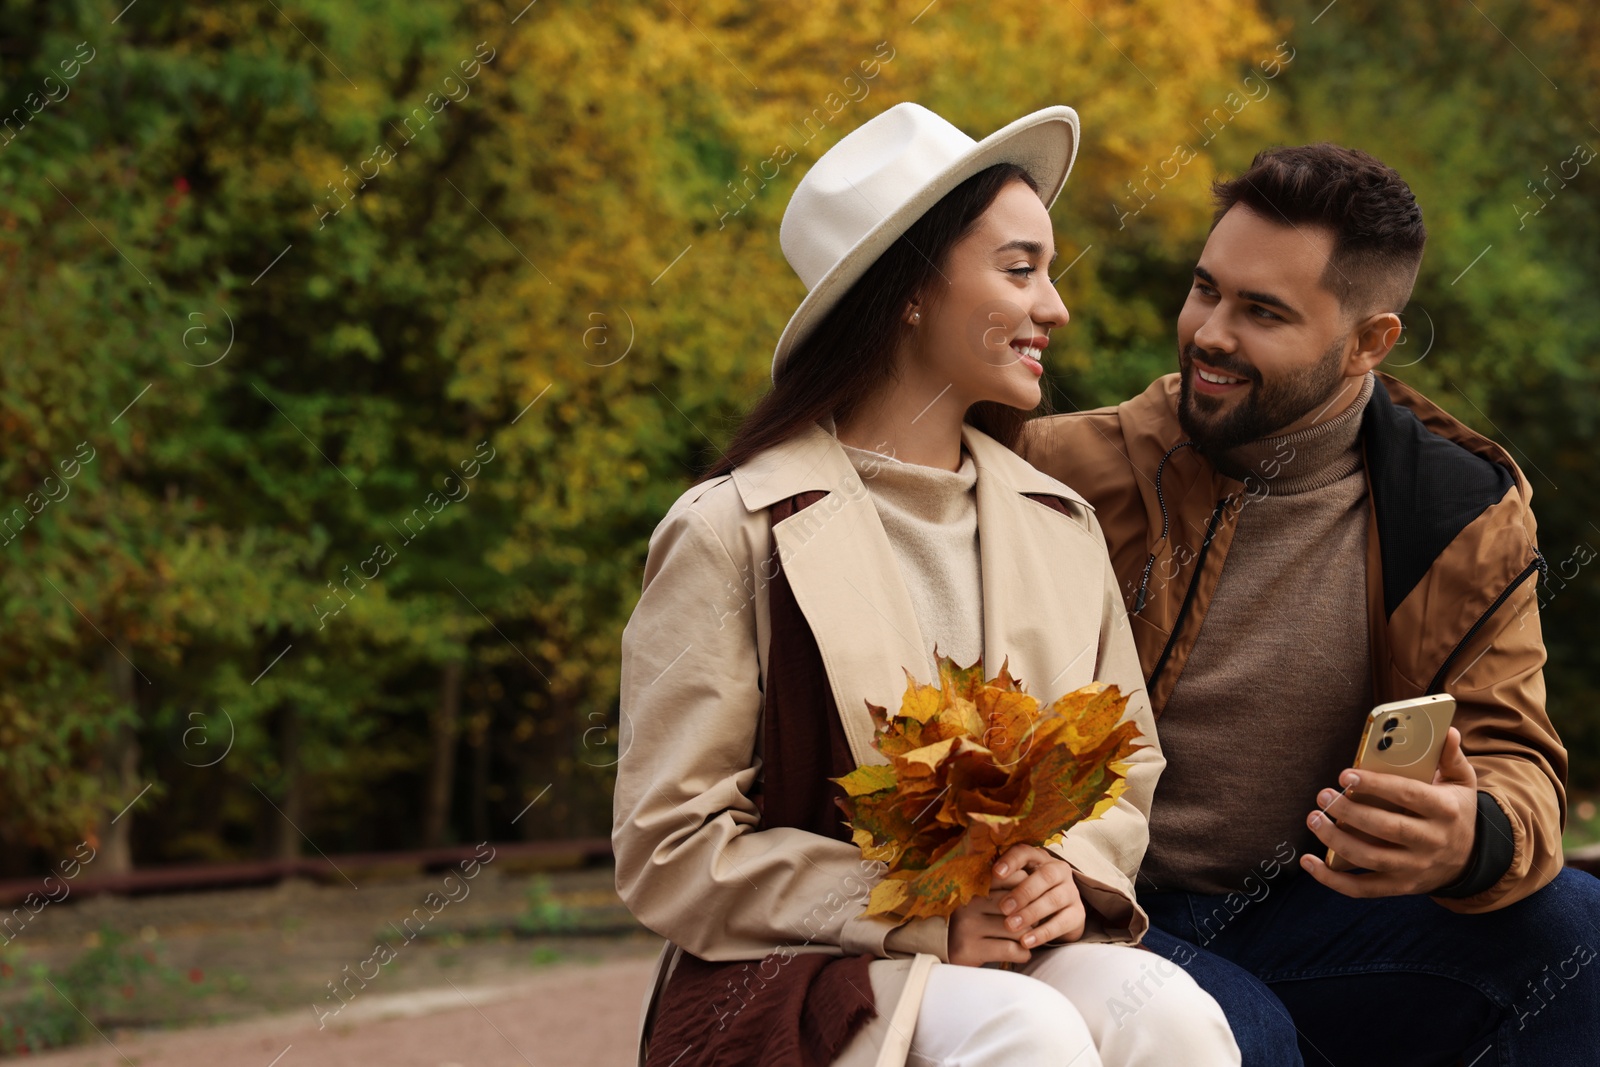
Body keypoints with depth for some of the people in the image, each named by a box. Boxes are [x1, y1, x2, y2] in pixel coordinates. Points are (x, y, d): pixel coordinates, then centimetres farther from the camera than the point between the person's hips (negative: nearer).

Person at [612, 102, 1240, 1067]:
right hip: (796, 982, -5)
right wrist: (916, 917, -15)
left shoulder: (1063, 526, 14)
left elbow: (1129, 770, 19)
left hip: (1029, 957, 5)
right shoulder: (732, 535, -4)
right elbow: (669, 853, -7)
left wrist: (1076, 869, -5)